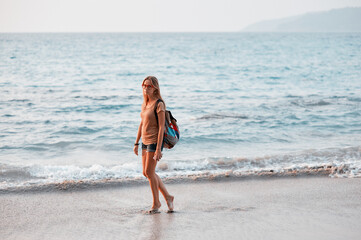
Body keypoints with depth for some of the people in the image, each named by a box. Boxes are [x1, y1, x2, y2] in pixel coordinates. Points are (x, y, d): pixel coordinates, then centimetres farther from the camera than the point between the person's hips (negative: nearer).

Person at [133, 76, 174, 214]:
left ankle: (156, 203, 12)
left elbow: (161, 127, -17)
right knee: (146, 173, 10)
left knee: (149, 172, -4)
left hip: (154, 141, -9)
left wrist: (158, 149, -21)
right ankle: (167, 197, 21)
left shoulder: (159, 104, -14)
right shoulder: (145, 103, 11)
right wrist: (136, 143, 17)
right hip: (145, 141, 9)